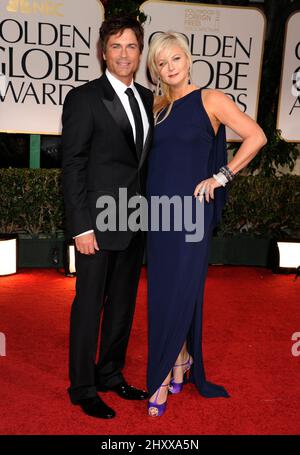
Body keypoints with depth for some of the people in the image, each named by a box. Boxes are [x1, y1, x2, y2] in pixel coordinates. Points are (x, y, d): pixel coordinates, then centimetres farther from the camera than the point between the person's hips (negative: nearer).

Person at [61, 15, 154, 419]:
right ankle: (83, 389, 20)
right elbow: (72, 167, -10)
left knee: (124, 303, 14)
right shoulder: (83, 99, -6)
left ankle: (110, 374, 31)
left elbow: (148, 158, 13)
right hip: (99, 222, -6)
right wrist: (81, 227, -15)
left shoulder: (147, 98, 12)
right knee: (90, 305, 4)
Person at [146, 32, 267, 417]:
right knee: (162, 294, 8)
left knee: (180, 293, -3)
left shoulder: (210, 100, -2)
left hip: (191, 209, -5)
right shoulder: (157, 107, 13)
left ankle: (162, 380, 12)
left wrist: (221, 176, -9)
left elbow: (256, 137, -7)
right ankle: (180, 361, 28)